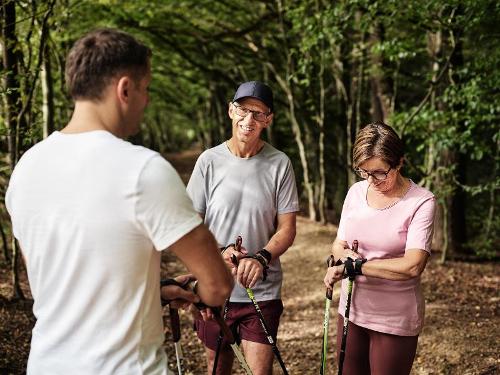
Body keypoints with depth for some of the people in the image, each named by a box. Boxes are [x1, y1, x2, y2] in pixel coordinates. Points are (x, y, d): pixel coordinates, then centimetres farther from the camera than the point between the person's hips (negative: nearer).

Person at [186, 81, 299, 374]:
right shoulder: (209, 160, -4)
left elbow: (287, 228, -2)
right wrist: (220, 251, -18)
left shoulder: (279, 164, -4)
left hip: (263, 289, -1)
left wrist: (262, 258, -21)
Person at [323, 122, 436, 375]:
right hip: (351, 310, 5)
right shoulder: (356, 192, 3)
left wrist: (354, 266, -19)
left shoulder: (421, 202, -14)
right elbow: (338, 244, 10)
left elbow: (412, 266, -23)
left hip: (395, 320, -5)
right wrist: (343, 254, -14)